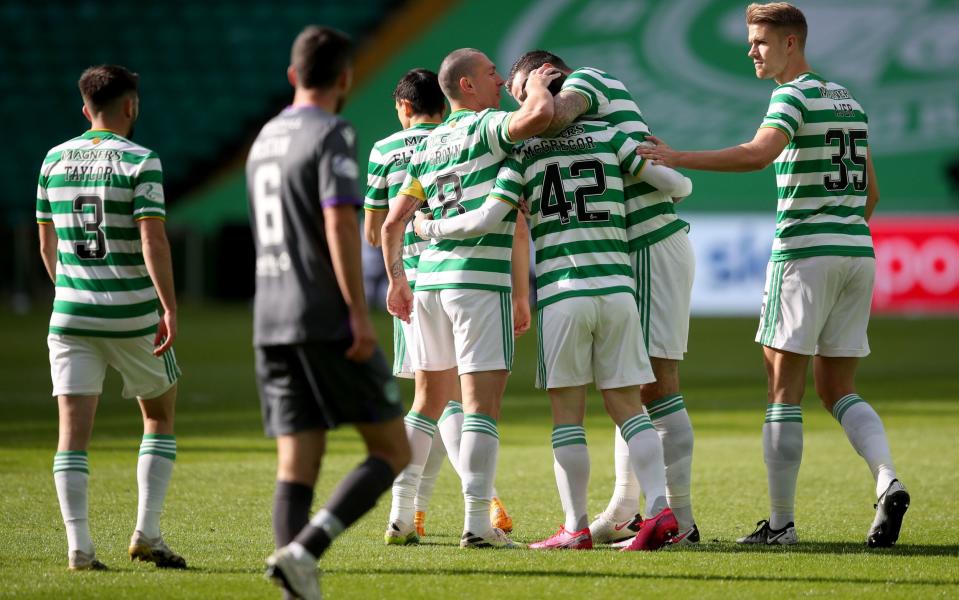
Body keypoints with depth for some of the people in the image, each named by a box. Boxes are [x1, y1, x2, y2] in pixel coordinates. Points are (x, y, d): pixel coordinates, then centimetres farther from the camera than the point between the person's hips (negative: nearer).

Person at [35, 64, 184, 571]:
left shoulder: (54, 160, 7)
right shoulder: (140, 162, -7)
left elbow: (47, 245, 14)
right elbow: (152, 240, -17)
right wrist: (170, 309, -15)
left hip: (70, 314, 3)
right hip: (134, 315, -3)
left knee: (73, 431, 1)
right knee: (160, 416, 14)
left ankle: (79, 546, -8)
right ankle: (147, 533, 5)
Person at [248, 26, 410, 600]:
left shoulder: (264, 141, 18)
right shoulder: (333, 135, -7)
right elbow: (339, 224, -18)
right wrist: (359, 312, -20)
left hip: (273, 326, 7)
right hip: (328, 322, -7)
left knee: (297, 470, 3)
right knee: (392, 451, 0)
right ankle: (302, 550, -18)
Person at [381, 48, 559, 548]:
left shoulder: (427, 146, 16)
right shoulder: (485, 127, -5)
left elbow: (392, 222, 16)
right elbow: (538, 115, -24)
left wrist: (396, 278, 25)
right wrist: (538, 84, -3)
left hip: (428, 279, 7)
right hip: (480, 280, -7)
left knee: (430, 399, 17)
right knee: (482, 404, -6)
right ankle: (477, 522, -12)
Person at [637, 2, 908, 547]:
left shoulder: (794, 95, -8)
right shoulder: (849, 100, 17)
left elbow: (758, 154, -26)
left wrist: (678, 159, -25)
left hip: (805, 251, -7)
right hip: (858, 252, 7)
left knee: (785, 390, -1)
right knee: (838, 390, 12)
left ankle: (781, 523, 0)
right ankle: (888, 480, -11)